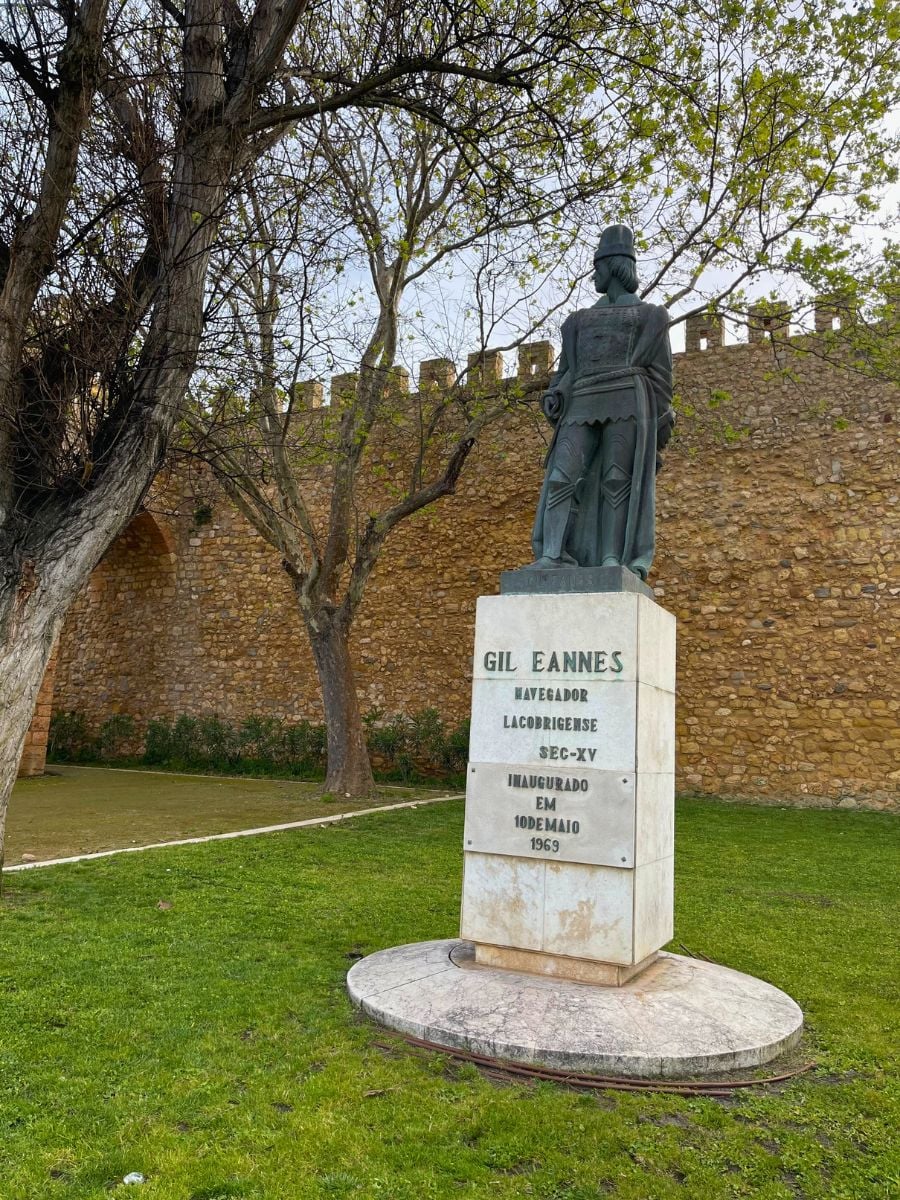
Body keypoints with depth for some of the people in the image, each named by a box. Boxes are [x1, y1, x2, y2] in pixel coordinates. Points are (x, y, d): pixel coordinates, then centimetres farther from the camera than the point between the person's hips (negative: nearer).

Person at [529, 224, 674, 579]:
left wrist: (659, 426, -1)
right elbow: (568, 370, 22)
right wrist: (553, 397, 0)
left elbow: (660, 373, 10)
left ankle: (612, 560, -18)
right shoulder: (580, 320, 32)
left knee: (619, 480, -15)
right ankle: (552, 557, -24)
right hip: (584, 407, 3)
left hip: (627, 402, -3)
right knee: (562, 477, -16)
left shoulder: (651, 315, 19)